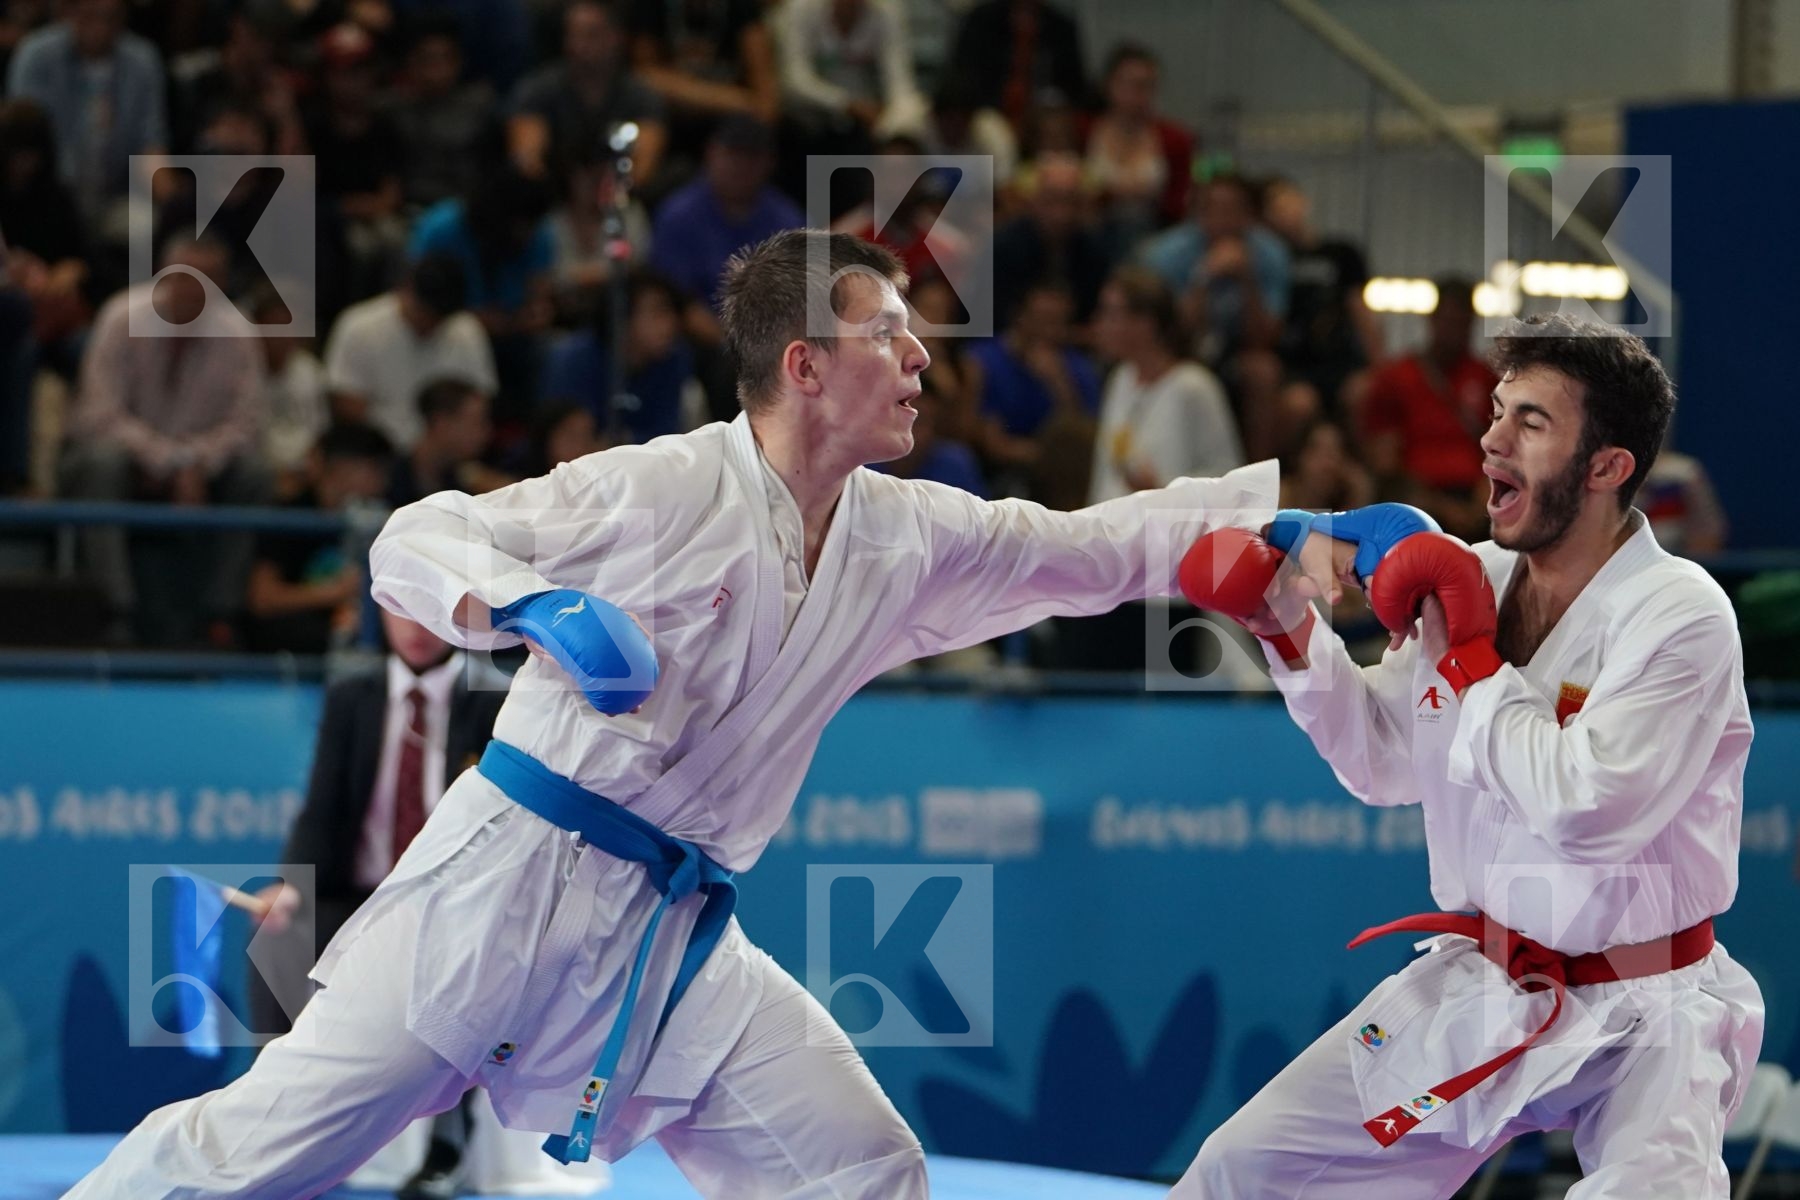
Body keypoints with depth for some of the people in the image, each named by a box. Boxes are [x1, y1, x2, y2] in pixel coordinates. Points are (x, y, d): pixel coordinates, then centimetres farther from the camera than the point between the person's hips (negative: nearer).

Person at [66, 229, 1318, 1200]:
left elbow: (1108, 549, 11)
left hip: (673, 940, 6)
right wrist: (537, 606, -27)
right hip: (509, 888, -6)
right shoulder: (662, 491, -11)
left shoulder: (911, 541, 6)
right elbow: (417, 537, -8)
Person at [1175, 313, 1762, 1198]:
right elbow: (1384, 766, 12)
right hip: (1476, 991, 6)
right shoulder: (1474, 578, 0)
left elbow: (1587, 810, -32)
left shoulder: (1679, 617, -19)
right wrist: (1289, 632, -3)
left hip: (1639, 1021, -6)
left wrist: (1468, 659, -20)